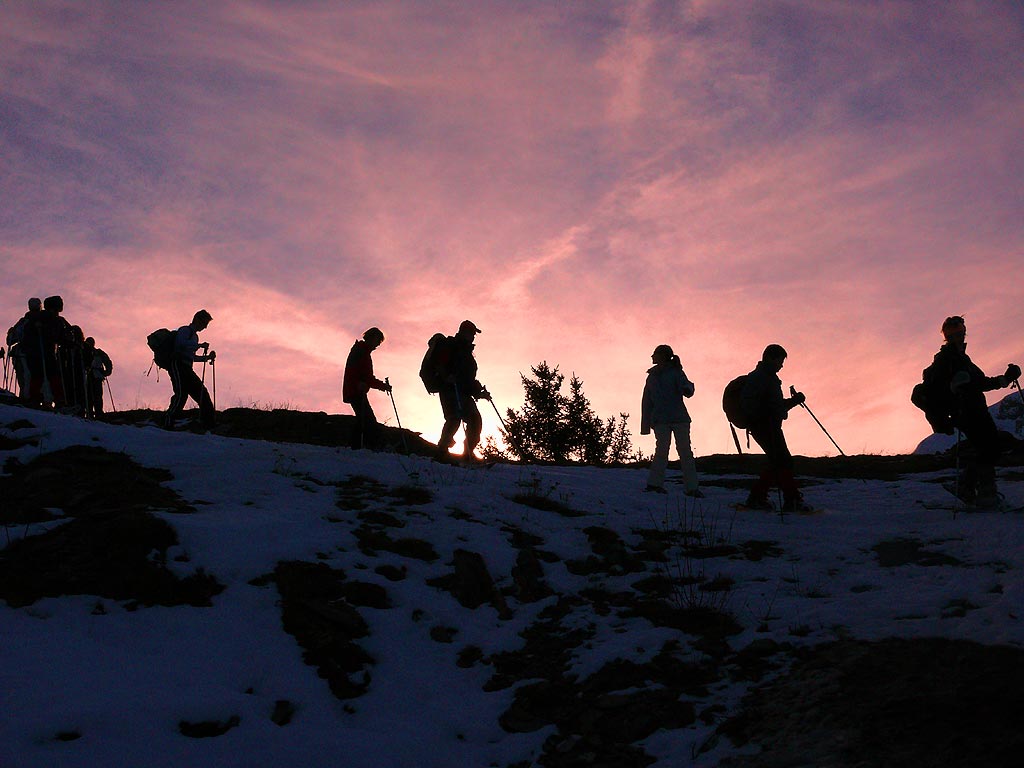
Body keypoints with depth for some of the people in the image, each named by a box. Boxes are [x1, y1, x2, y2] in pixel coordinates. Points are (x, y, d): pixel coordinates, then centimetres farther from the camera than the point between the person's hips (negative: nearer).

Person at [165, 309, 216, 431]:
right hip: (177, 365, -9)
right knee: (182, 393, -21)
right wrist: (200, 345, -20)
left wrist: (207, 357, 19)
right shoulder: (184, 330, 0)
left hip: (186, 369, 9)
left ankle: (209, 423, 3)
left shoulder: (194, 336, 27)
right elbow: (181, 343, -22)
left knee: (202, 392, 2)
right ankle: (168, 423, -23)